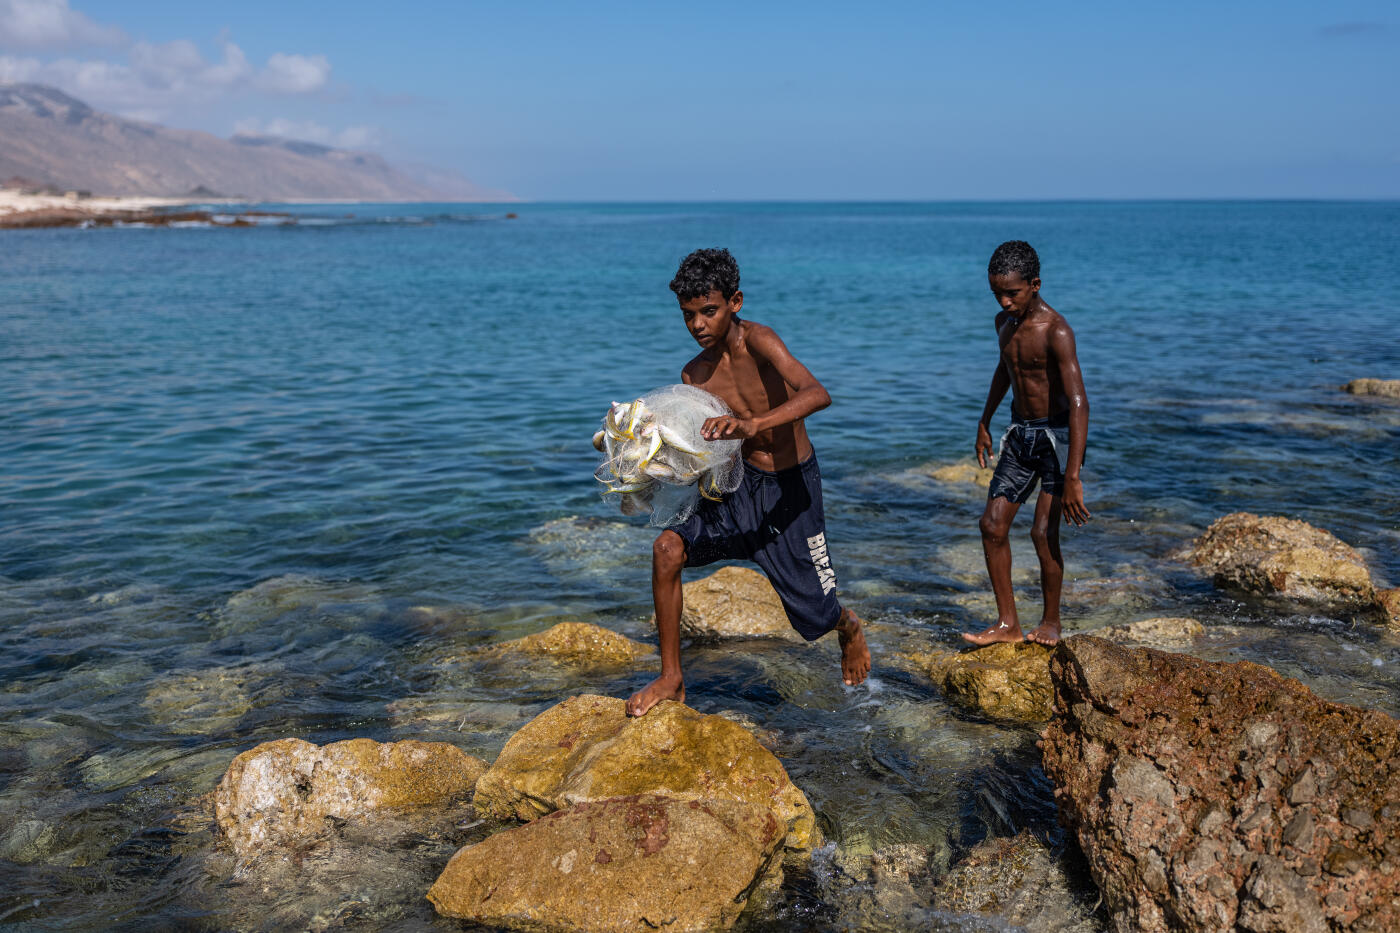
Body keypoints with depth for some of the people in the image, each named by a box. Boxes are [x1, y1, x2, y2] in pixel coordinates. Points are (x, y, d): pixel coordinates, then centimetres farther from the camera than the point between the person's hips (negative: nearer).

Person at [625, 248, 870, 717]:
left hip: (792, 489, -5)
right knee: (667, 548, -16)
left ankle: (849, 629, 46)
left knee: (816, 615, 5)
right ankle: (671, 678, -1)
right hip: (739, 485, 5)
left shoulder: (756, 340, -21)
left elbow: (817, 394, -37)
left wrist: (751, 424, -51)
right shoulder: (694, 375, -2)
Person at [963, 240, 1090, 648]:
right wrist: (984, 422, 29)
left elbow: (1079, 403, -29)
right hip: (1019, 434, 7)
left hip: (1056, 434, -7)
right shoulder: (1004, 322, 2)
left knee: (1043, 531, -12)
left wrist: (1073, 477, -34)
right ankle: (1008, 624, 10)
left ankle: (1050, 621, 9)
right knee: (992, 525, 1)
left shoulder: (1056, 331, -23)